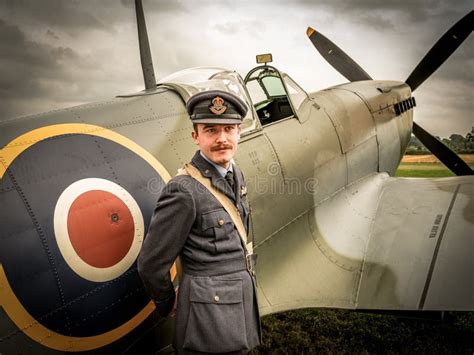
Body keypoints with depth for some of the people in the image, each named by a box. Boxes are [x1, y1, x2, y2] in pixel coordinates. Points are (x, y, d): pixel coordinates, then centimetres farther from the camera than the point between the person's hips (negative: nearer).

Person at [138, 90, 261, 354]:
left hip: (244, 304, 7)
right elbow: (152, 264, -15)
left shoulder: (236, 175, 2)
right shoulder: (184, 190, -23)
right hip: (209, 320, -7)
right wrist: (167, 304, -1)